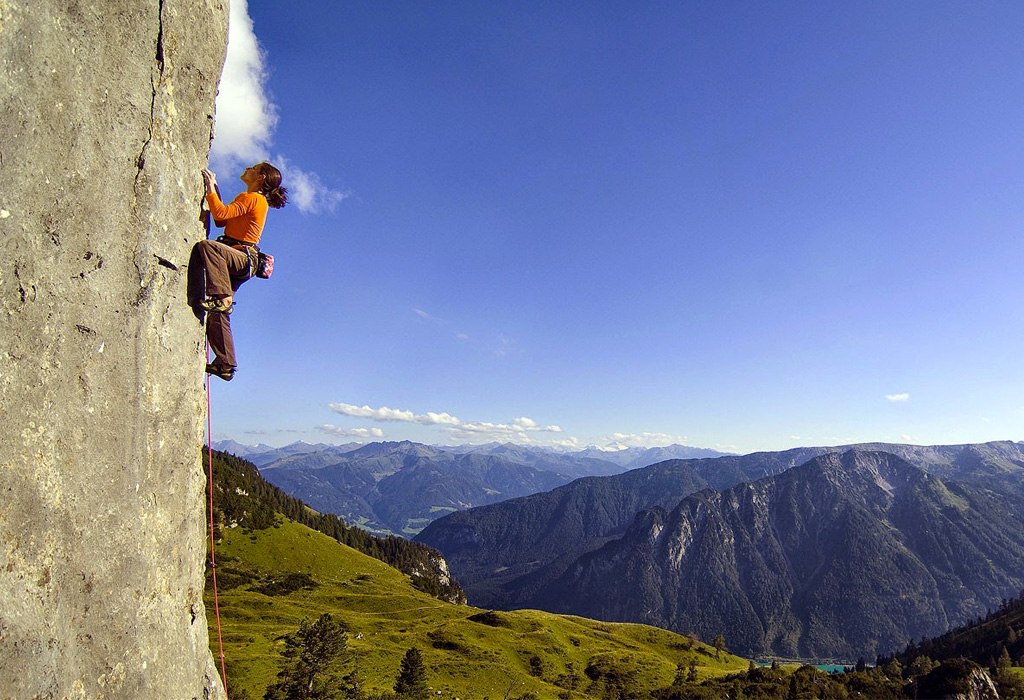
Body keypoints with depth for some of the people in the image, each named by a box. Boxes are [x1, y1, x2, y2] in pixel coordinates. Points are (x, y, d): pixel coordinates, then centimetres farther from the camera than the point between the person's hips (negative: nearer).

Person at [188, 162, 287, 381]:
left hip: (243, 258, -9)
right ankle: (225, 364, 6)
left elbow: (220, 213, -15)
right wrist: (214, 190, 28)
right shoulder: (251, 199, 25)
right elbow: (221, 220, 29)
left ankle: (222, 296, -35)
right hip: (235, 262, 9)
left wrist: (210, 188, -3)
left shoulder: (252, 198, -4)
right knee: (217, 314, 4)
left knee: (206, 246, -36)